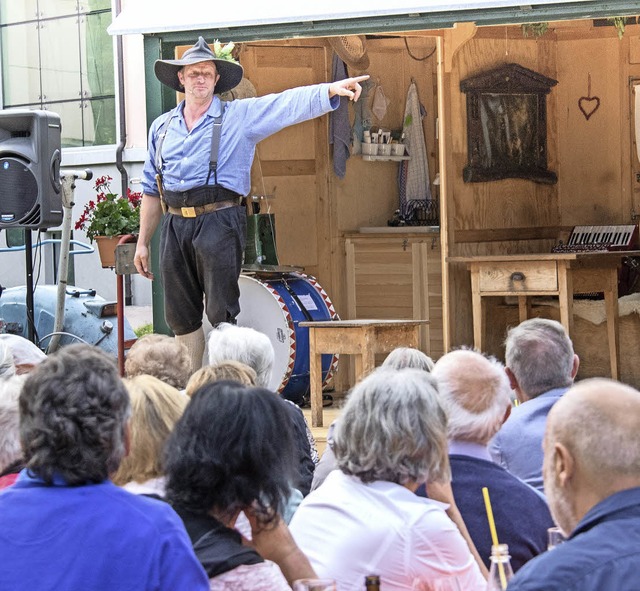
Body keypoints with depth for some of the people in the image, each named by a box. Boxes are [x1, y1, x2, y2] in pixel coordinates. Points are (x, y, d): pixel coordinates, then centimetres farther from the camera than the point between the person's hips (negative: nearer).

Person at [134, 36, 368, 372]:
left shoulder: (240, 117, 3)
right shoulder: (162, 127, 15)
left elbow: (289, 103, -10)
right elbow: (151, 189, 20)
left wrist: (331, 90, -27)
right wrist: (142, 242, 17)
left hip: (218, 222, -4)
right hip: (175, 226, 4)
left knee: (222, 315, -7)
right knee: (181, 317, 8)